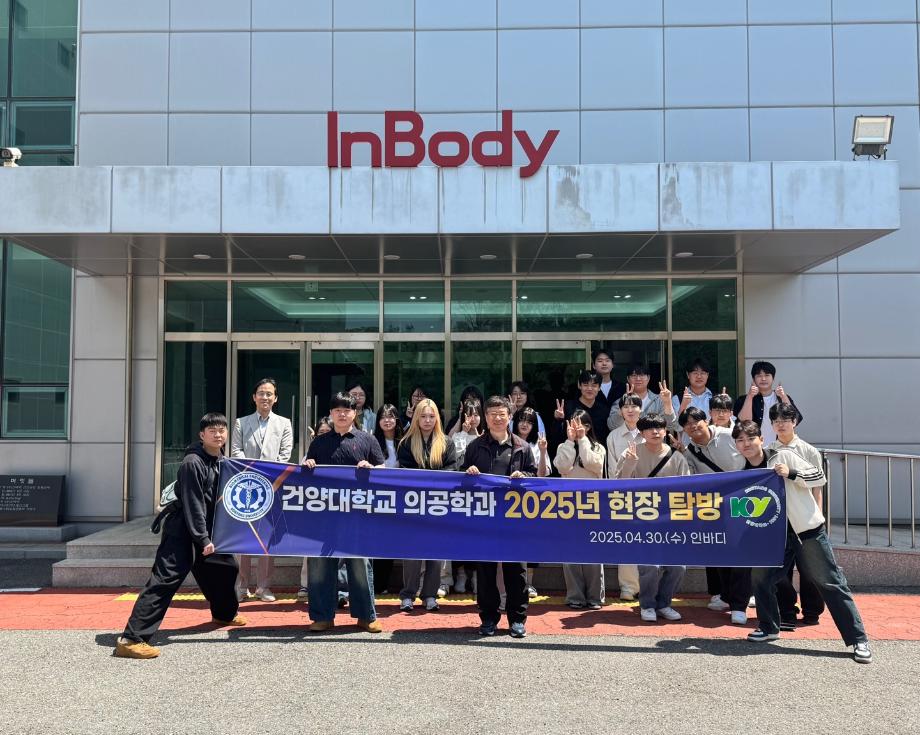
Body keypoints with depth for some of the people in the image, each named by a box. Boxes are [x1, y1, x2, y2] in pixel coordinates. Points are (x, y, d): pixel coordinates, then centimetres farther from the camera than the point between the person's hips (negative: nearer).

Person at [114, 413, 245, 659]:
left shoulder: (220, 462, 8)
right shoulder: (192, 462, -18)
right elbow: (192, 505, -20)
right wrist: (203, 539, -20)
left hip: (205, 528, 9)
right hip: (182, 531, -9)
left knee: (225, 565, 18)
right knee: (165, 580, -15)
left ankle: (224, 613, 43)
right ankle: (131, 639, -15)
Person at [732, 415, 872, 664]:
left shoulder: (784, 456, -10)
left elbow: (820, 477, -9)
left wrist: (791, 473, -22)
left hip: (808, 529, -5)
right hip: (776, 533, 5)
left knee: (831, 583, -2)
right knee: (761, 578, 2)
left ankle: (859, 640, 5)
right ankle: (769, 627, 24)